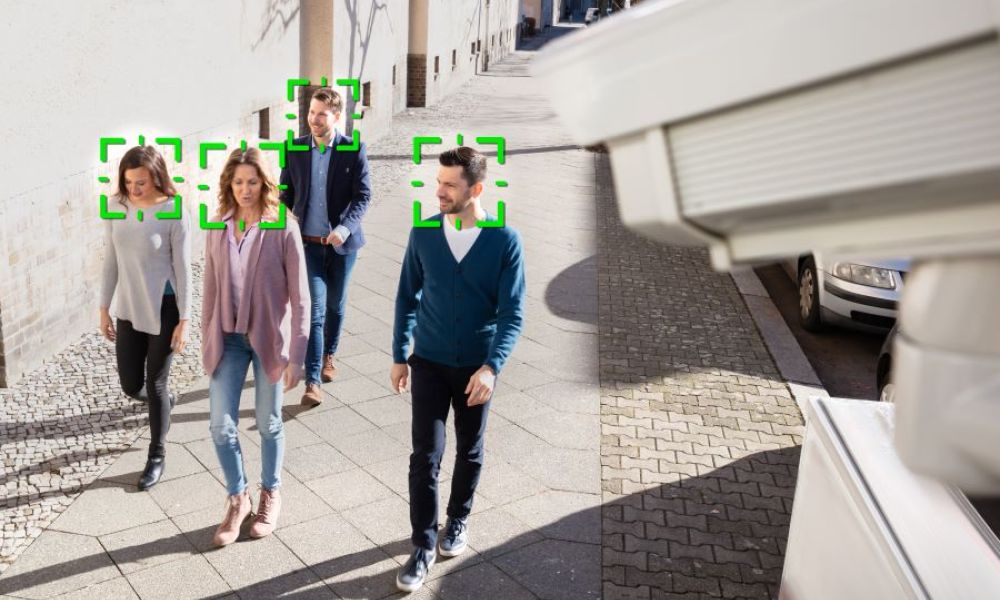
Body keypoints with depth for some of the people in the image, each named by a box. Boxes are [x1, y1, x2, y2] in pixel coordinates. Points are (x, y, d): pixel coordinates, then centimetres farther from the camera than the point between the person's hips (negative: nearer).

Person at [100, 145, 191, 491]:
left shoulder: (173, 213, -16)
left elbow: (182, 269, -12)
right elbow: (111, 262, 7)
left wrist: (184, 320, -12)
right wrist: (104, 307, 9)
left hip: (164, 309, -5)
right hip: (129, 309, 5)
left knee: (155, 385, 4)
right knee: (131, 386, 12)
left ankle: (157, 456, 24)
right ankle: (164, 400, 48)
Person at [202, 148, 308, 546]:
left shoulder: (283, 229, -13)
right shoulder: (218, 229, -1)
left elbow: (299, 297, -12)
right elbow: (211, 289, 7)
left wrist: (296, 355, -14)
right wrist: (207, 341, 8)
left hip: (268, 338, -3)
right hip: (228, 339, 3)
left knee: (268, 423, 11)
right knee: (221, 424, 2)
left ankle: (271, 495, 34)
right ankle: (237, 499, 24)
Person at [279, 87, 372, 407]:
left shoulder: (354, 150, -7)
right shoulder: (294, 149, -1)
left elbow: (363, 195, -9)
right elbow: (286, 193, 8)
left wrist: (345, 228, -23)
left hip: (342, 242, 0)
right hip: (308, 242, 0)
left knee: (335, 305, 16)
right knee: (314, 309, -7)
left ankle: (328, 356, 40)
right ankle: (313, 382, -6)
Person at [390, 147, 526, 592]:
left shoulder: (505, 240, -13)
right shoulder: (423, 234, -6)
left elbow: (512, 313, -13)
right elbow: (406, 298, 4)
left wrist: (491, 367, -24)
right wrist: (399, 356, 5)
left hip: (477, 366, -1)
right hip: (429, 362, 1)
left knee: (470, 451, 15)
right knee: (425, 455, -2)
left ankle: (458, 521, 38)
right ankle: (422, 546, 11)